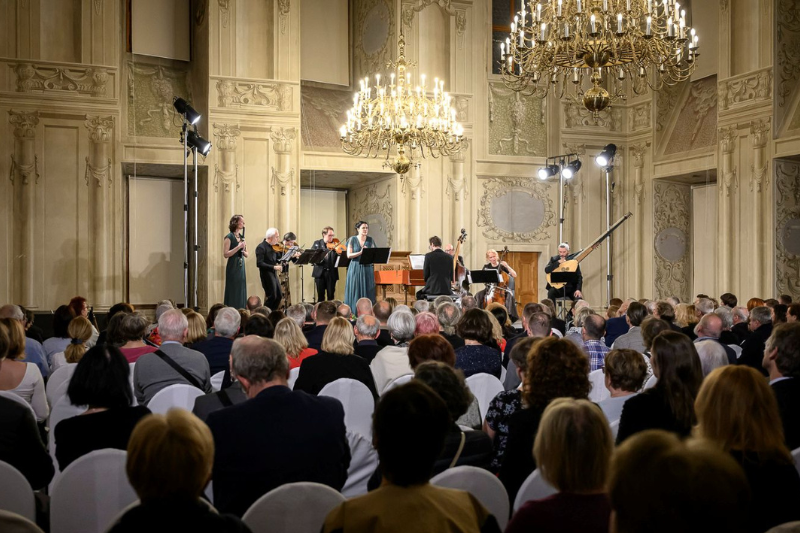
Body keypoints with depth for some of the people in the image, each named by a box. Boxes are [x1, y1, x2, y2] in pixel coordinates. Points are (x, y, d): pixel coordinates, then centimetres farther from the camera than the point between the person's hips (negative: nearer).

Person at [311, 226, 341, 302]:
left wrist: (339, 254, -25)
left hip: (331, 273, 0)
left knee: (331, 296, 3)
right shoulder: (317, 243, 7)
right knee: (320, 296, 6)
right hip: (320, 273, 0)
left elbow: (338, 260, -2)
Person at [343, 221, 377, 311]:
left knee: (367, 291, 0)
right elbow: (349, 255, -6)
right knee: (355, 292, -2)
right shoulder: (352, 239, 1)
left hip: (367, 268, 2)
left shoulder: (370, 240, 7)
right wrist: (360, 252, -18)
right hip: (355, 269, -2)